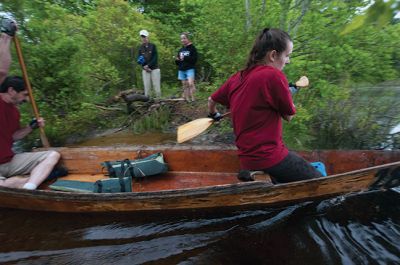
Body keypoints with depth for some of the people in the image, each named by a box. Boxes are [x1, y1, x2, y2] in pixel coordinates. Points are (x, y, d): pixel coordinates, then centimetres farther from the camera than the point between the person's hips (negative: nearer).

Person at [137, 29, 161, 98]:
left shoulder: (153, 46, 2)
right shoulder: (140, 48, 10)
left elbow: (155, 58, -6)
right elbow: (138, 59, 9)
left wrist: (148, 65, -15)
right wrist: (144, 66, -10)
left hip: (154, 68, -2)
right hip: (145, 70, 3)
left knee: (156, 86, -4)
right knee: (146, 86, 1)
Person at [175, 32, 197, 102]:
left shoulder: (192, 48, 0)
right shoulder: (180, 50, 16)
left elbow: (195, 59, -10)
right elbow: (178, 63, 20)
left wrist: (185, 58, -16)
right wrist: (177, 60, -3)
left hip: (190, 69, -5)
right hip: (181, 70, 6)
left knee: (190, 83, -21)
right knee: (185, 85, 5)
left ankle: (192, 98, -14)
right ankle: (187, 99, 10)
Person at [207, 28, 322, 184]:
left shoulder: (237, 78, 5)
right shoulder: (274, 75, -15)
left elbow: (211, 101, 18)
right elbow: (288, 116, -4)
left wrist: (214, 116, 38)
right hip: (270, 157, -8)